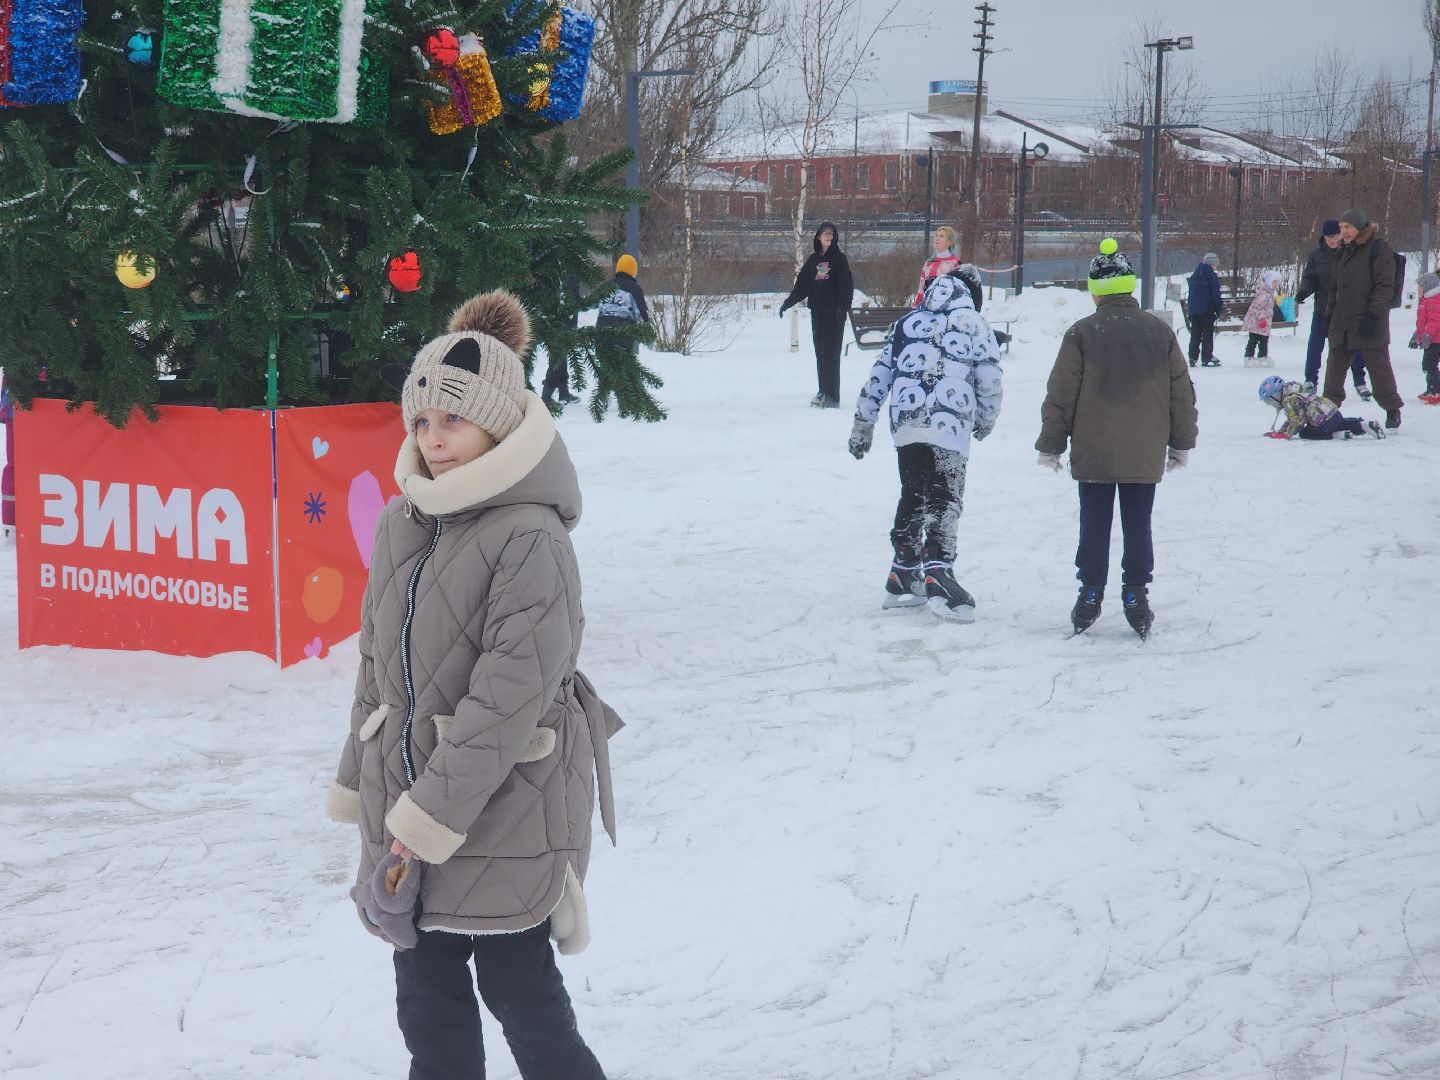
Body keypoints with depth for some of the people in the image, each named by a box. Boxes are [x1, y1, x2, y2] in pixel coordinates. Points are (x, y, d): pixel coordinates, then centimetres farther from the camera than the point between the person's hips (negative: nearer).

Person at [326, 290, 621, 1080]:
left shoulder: (530, 536, -18)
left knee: (520, 990, 4)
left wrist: (427, 823, -23)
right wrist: (359, 792, 15)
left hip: (504, 809, -7)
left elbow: (509, 694, -23)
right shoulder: (403, 520, 5)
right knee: (428, 994, 15)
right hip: (406, 799, 7)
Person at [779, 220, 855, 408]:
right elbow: (802, 285, 15)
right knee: (820, 353, 6)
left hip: (834, 313, -5)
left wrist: (844, 304, -22)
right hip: (817, 312, 5)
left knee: (831, 353, -8)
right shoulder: (813, 260, 14)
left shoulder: (839, 258, 0)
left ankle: (832, 396, -9)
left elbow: (846, 284, -9)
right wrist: (788, 303, 8)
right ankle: (823, 392, 12)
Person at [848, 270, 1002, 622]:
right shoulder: (972, 323, 8)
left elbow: (878, 377, 18)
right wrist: (986, 421, 23)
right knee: (944, 500, -5)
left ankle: (903, 577, 24)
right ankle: (937, 574, -20)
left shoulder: (905, 324, 19)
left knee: (913, 496, 18)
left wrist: (862, 426, 23)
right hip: (948, 426, -4)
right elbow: (989, 379, 6)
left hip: (905, 425, 5)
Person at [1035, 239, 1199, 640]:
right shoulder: (1160, 332, 3)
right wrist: (1182, 442, 18)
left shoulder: (1081, 334, -7)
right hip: (1145, 455, 2)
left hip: (1093, 454, -2)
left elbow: (1060, 396, -5)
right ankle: (1136, 598, 9)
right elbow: (1182, 393, 8)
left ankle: (1091, 595, 10)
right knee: (1138, 527, 8)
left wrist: (1050, 445, 4)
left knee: (1094, 525, 7)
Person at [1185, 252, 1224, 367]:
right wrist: (1220, 308, -3)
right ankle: (1207, 358, -2)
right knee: (1208, 334, 0)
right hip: (1207, 310, -6)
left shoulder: (1194, 276, 11)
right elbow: (1216, 294, -12)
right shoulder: (1212, 276, -10)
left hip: (1193, 309, 6)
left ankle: (1193, 358, 8)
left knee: (1195, 334, 9)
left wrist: (1189, 306, 20)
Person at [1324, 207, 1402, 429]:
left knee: (1378, 365, -2)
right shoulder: (1343, 251, 16)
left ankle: (1392, 409, 10)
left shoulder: (1378, 248, -7)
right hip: (1342, 323, 7)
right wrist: (1330, 311, 17)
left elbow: (1385, 285, -12)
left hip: (1369, 321, -7)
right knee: (1335, 365, 9)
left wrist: (1373, 314, -18)